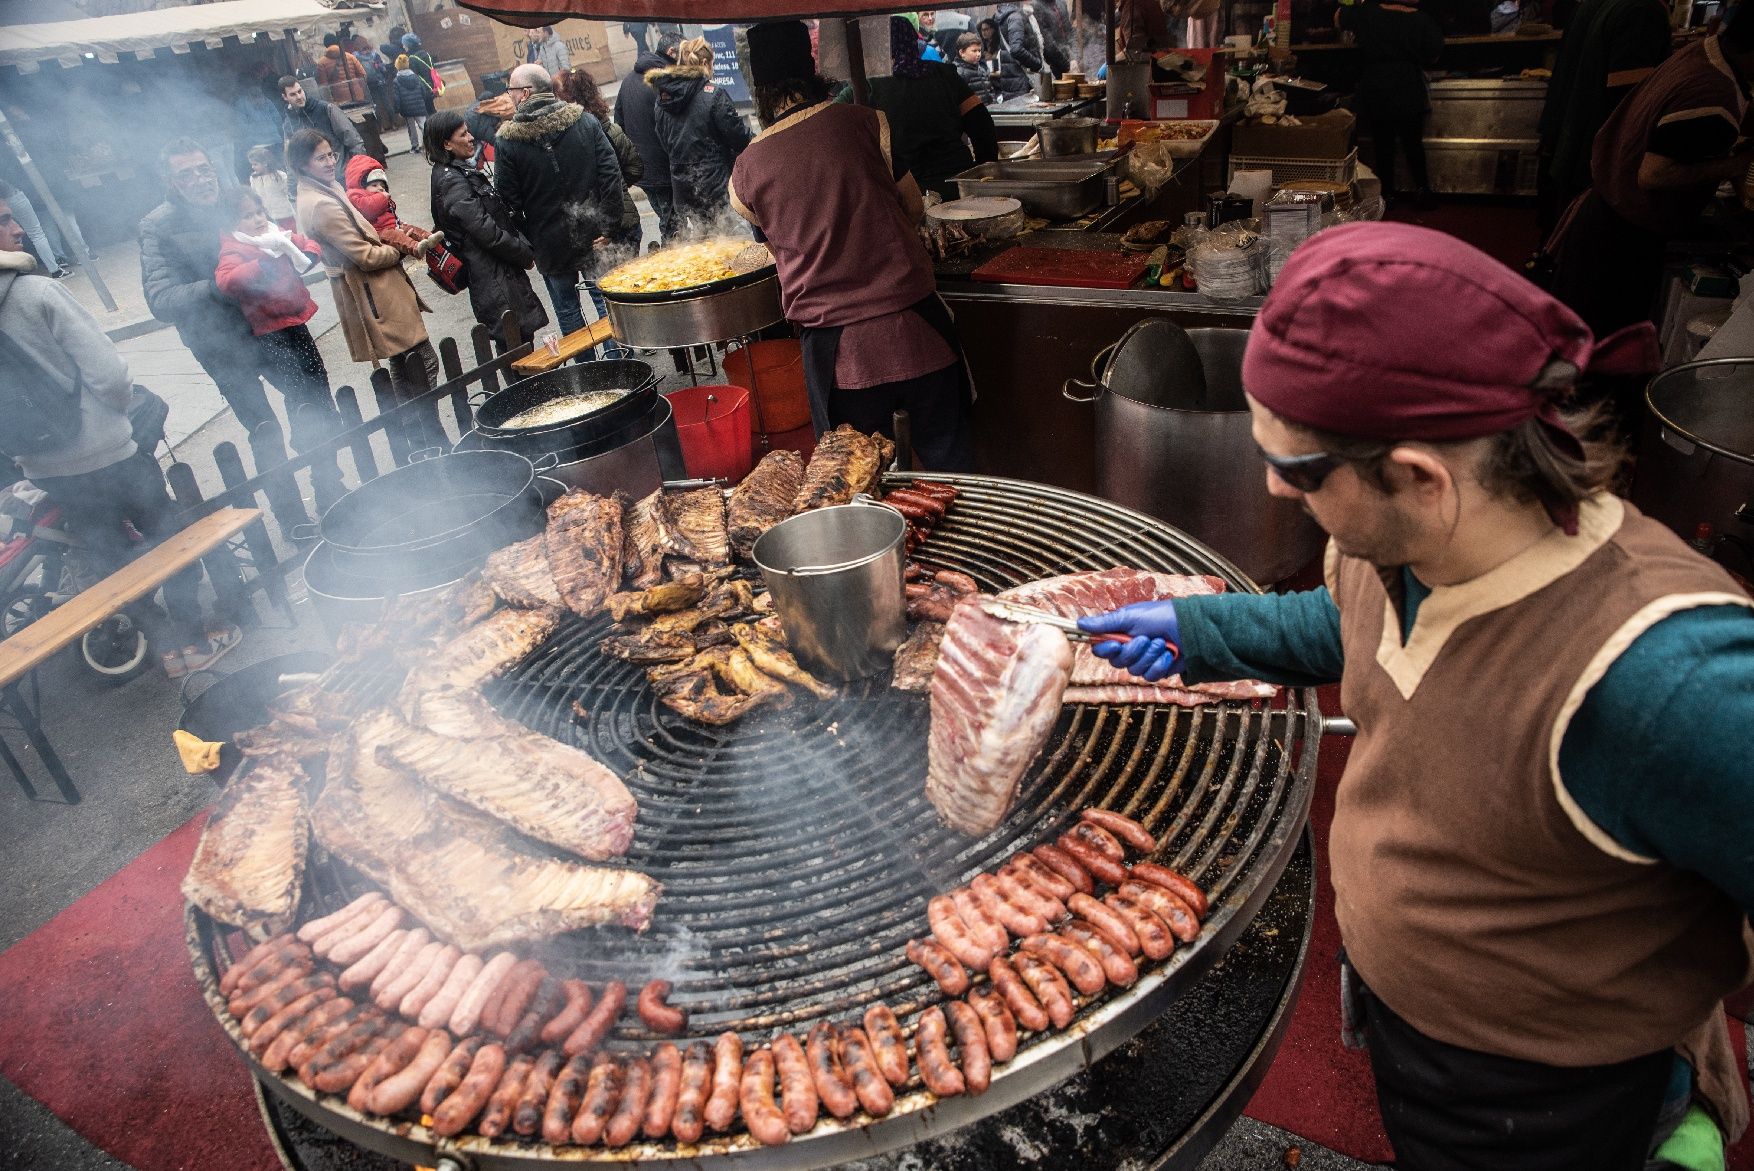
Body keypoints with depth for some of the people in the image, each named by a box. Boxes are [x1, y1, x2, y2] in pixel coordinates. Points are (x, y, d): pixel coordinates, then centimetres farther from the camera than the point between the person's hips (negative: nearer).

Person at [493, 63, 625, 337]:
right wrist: (608, 224, -5)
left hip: (550, 242, -2)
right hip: (593, 235, 2)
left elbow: (508, 201, -7)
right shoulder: (584, 120, -4)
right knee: (606, 300, 12)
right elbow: (611, 173, -8)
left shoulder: (508, 141, -10)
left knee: (567, 309, 12)